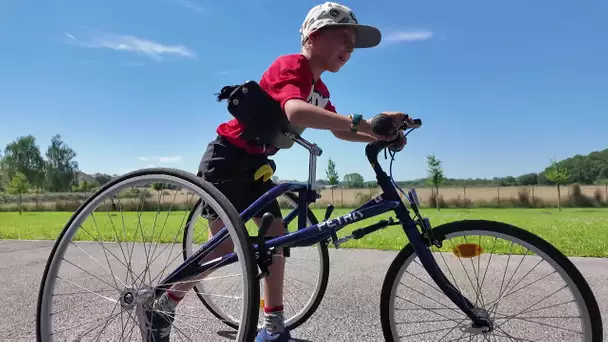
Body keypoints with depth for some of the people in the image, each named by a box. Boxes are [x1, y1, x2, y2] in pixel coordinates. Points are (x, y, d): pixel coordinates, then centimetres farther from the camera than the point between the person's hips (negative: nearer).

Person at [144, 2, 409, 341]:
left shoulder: (320, 90, 10)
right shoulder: (292, 66, -20)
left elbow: (338, 130, 15)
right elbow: (295, 112, -41)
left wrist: (379, 137, -3)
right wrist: (363, 122, -49)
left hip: (255, 163, 9)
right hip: (228, 156, -9)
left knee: (277, 236, 3)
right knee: (224, 246, -8)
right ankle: (163, 307, 13)